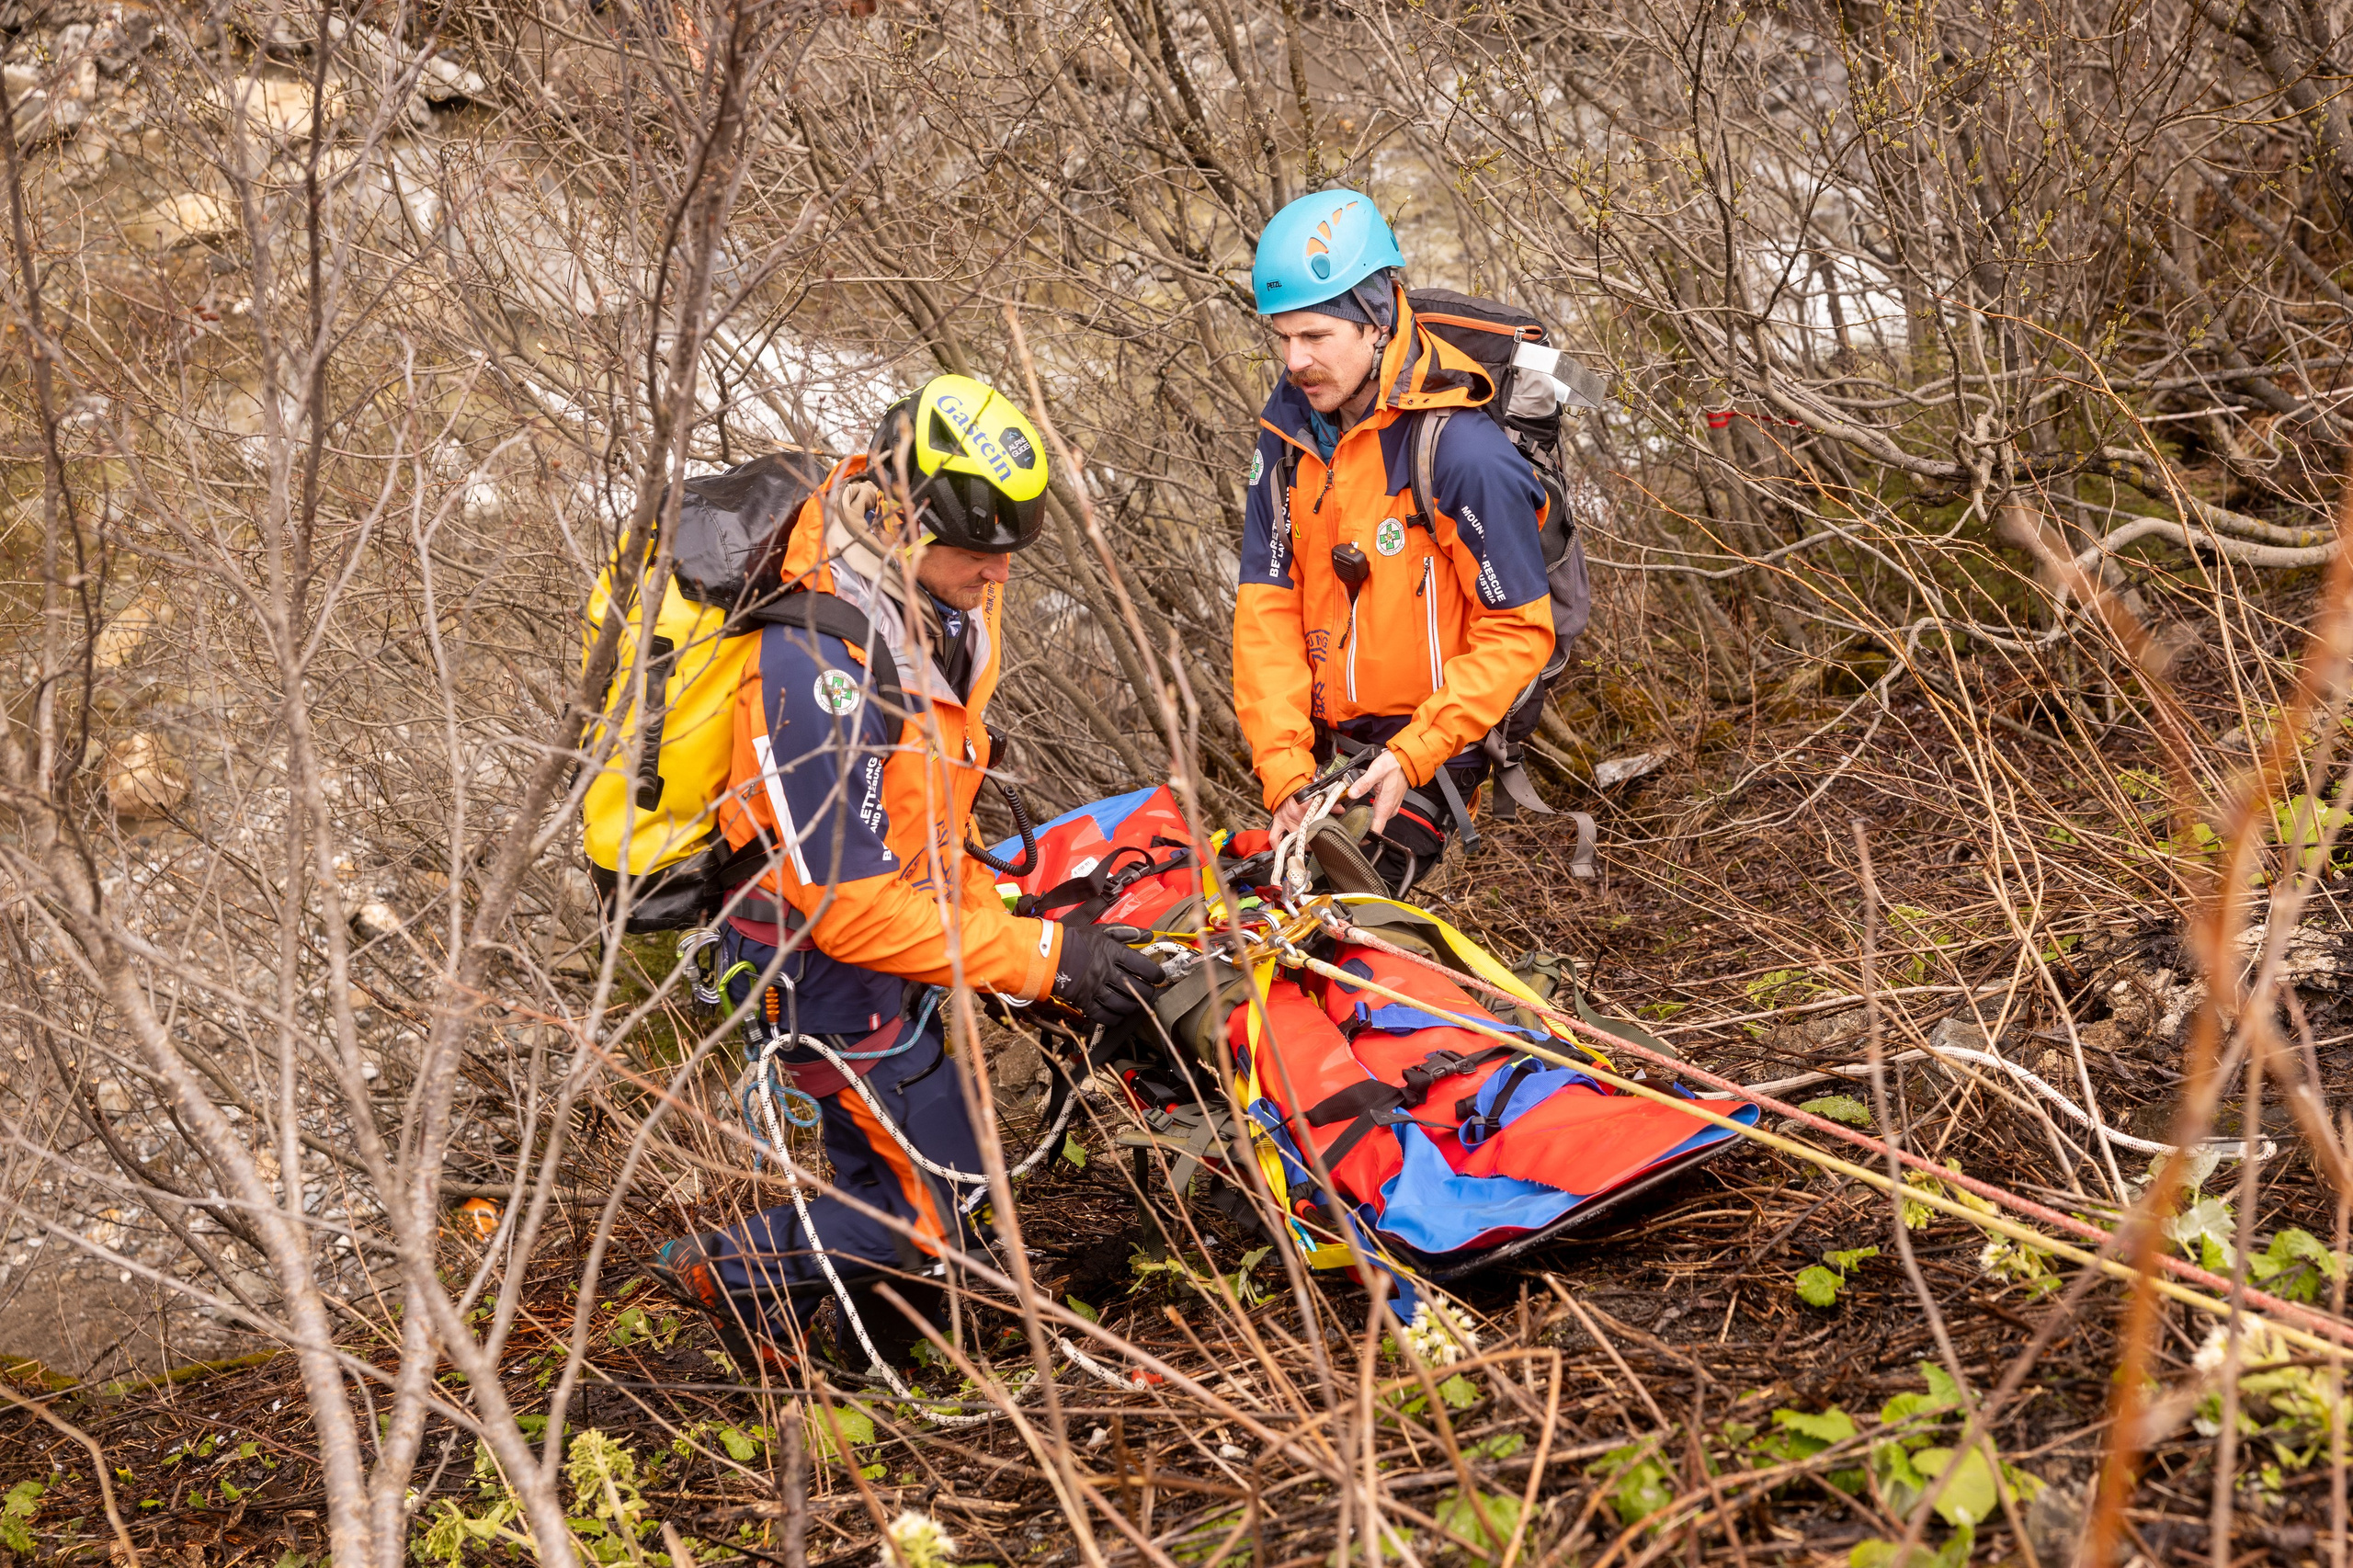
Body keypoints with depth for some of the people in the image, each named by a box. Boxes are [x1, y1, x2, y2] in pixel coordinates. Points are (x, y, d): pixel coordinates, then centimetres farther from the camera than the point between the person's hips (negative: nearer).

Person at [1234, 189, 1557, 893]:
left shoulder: (1463, 452, -20)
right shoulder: (1288, 426, -1)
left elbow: (1517, 634, -15)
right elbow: (1266, 606, -2)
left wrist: (1412, 756, -21)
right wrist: (1284, 768, -11)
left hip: (1429, 751, -6)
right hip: (1326, 741, 6)